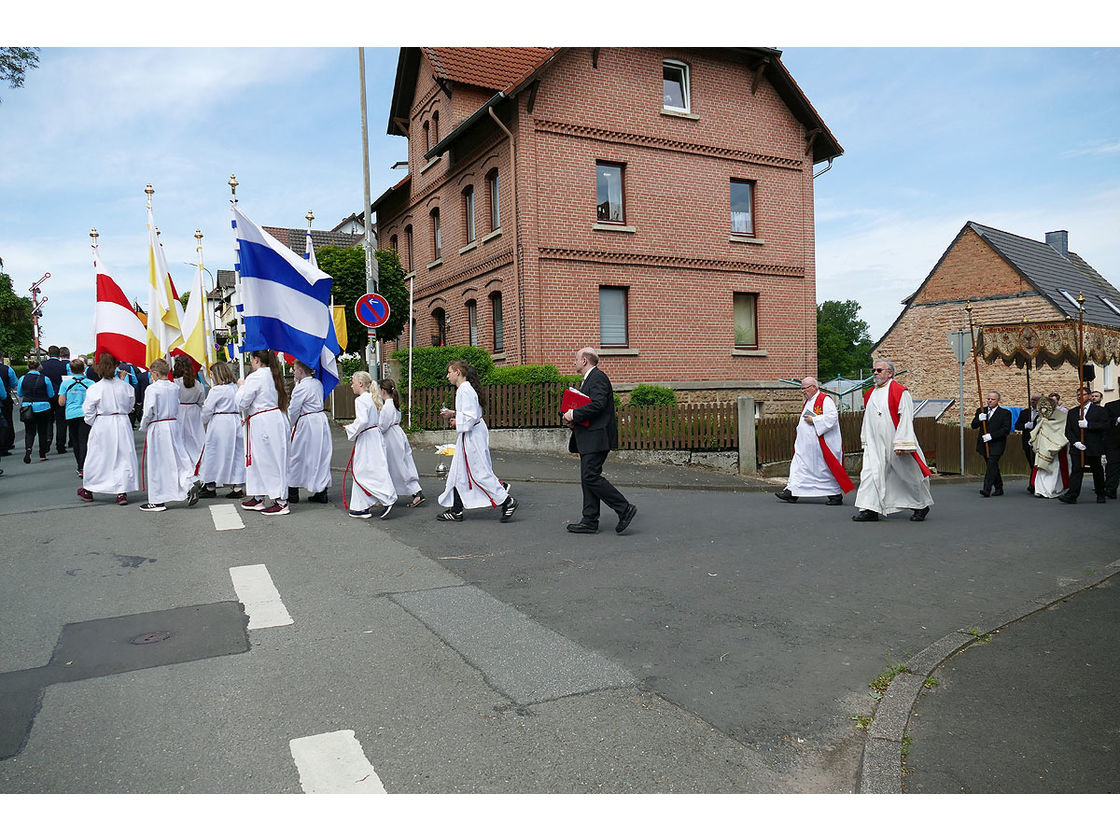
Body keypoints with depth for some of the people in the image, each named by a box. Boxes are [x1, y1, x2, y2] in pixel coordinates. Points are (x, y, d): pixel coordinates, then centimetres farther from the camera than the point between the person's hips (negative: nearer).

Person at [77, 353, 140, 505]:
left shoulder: (94, 388, -10)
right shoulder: (125, 386, -3)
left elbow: (88, 411, -4)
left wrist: (93, 423, 14)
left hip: (101, 426, -1)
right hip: (122, 424, 1)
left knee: (96, 458, 12)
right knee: (123, 457, 5)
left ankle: (88, 490, 29)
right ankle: (122, 492, 3)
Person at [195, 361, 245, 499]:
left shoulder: (216, 390, -12)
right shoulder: (235, 388, 7)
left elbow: (207, 410, -6)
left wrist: (204, 420, 11)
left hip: (220, 425, -6)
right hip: (236, 423, 6)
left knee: (213, 454, 6)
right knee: (236, 454, 8)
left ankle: (210, 487, 16)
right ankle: (237, 487, 8)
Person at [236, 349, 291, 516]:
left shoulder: (255, 378, -15)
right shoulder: (273, 376, 11)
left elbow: (241, 403, -11)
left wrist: (241, 386, 6)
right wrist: (249, 417, 21)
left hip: (263, 425, -9)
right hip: (277, 419, 9)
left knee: (270, 462, -3)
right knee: (259, 460, 18)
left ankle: (281, 502, 1)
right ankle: (258, 499, 27)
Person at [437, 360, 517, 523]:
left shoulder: (465, 390, -19)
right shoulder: (463, 389, 13)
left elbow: (471, 416, -25)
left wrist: (458, 423, -11)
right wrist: (453, 414, 13)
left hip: (472, 436, -11)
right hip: (468, 436, 11)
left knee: (480, 472, -5)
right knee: (458, 472, 13)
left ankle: (507, 501, 2)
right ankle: (456, 511, 19)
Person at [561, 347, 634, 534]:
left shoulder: (598, 377, -11)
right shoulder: (588, 379, 22)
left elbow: (598, 404, -25)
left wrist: (574, 414, -17)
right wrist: (573, 417, 6)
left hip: (597, 437, -11)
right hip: (589, 439, 11)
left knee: (591, 477, -13)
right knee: (587, 478, 10)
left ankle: (625, 509, -6)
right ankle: (590, 521, 13)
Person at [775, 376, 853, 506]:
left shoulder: (825, 400, -11)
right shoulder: (808, 401, 17)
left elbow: (832, 417, -23)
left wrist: (813, 420, -20)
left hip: (822, 444, -9)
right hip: (806, 444, 9)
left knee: (826, 469, 0)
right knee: (799, 466, 2)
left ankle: (836, 496, 12)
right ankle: (792, 492, 1)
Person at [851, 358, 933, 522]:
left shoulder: (900, 392, -9)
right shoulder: (869, 394, 11)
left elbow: (906, 419, -14)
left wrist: (901, 444, -20)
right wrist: (865, 440, 18)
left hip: (895, 445, -5)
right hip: (875, 444, 6)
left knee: (908, 475, 7)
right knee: (870, 473, -8)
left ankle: (921, 506, 27)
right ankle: (870, 510, -8)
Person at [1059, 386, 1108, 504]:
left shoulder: (1099, 410, 3)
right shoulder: (1072, 412, 13)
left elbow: (1105, 425, -12)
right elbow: (1068, 431, 7)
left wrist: (1087, 424, -21)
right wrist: (1075, 442, -9)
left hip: (1094, 448, -2)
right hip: (1077, 448, 2)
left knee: (1097, 472, 10)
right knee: (1076, 470, -9)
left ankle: (1100, 495, 25)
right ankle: (1071, 496, -16)